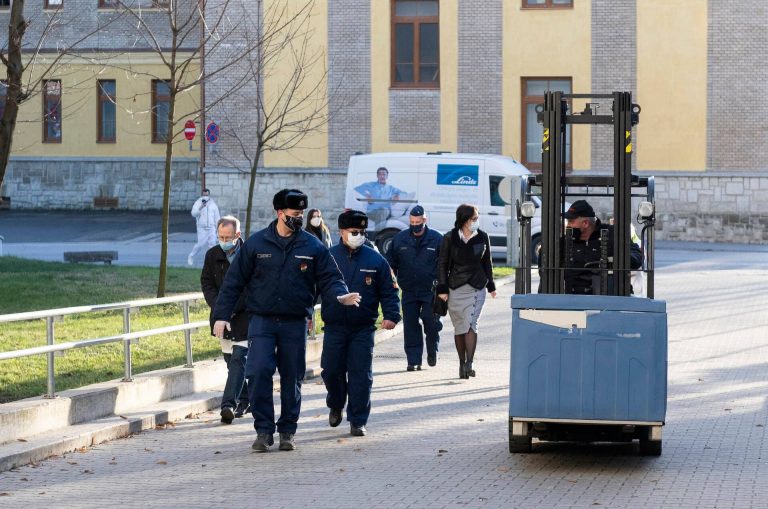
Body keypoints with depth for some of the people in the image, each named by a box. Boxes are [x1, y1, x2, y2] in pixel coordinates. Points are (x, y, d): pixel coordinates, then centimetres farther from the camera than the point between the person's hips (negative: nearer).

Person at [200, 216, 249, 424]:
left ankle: (229, 404, -21)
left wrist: (233, 308, -17)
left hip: (245, 317, -5)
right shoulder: (212, 255, 5)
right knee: (231, 361, 11)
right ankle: (244, 401, 24)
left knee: (238, 359, -14)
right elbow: (207, 284, 8)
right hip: (224, 318, 5)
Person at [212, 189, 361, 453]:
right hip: (261, 320, -1)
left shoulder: (313, 246, 2)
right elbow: (234, 281, 4)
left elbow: (329, 278, 4)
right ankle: (264, 429, -5)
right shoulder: (256, 243, 1)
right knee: (258, 372, -15)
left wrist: (340, 295, -19)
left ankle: (287, 431, 19)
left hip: (295, 322, 1)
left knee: (292, 378, 7)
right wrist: (221, 315, 0)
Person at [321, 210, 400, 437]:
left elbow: (388, 291, 7)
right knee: (331, 371, 4)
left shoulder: (375, 260, 3)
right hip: (334, 327, 0)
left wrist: (391, 315, -6)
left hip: (363, 328, 0)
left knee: (361, 374, -3)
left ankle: (358, 421, 4)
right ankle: (336, 406, 33)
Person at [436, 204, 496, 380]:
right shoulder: (450, 238, -1)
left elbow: (487, 262, 15)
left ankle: (469, 363, -18)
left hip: (476, 287, 0)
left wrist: (490, 285, 16)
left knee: (471, 323, -14)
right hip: (455, 288, 0)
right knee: (459, 327, 4)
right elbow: (442, 264, 3)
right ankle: (462, 363, 14)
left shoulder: (482, 237, 5)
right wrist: (442, 288, -2)